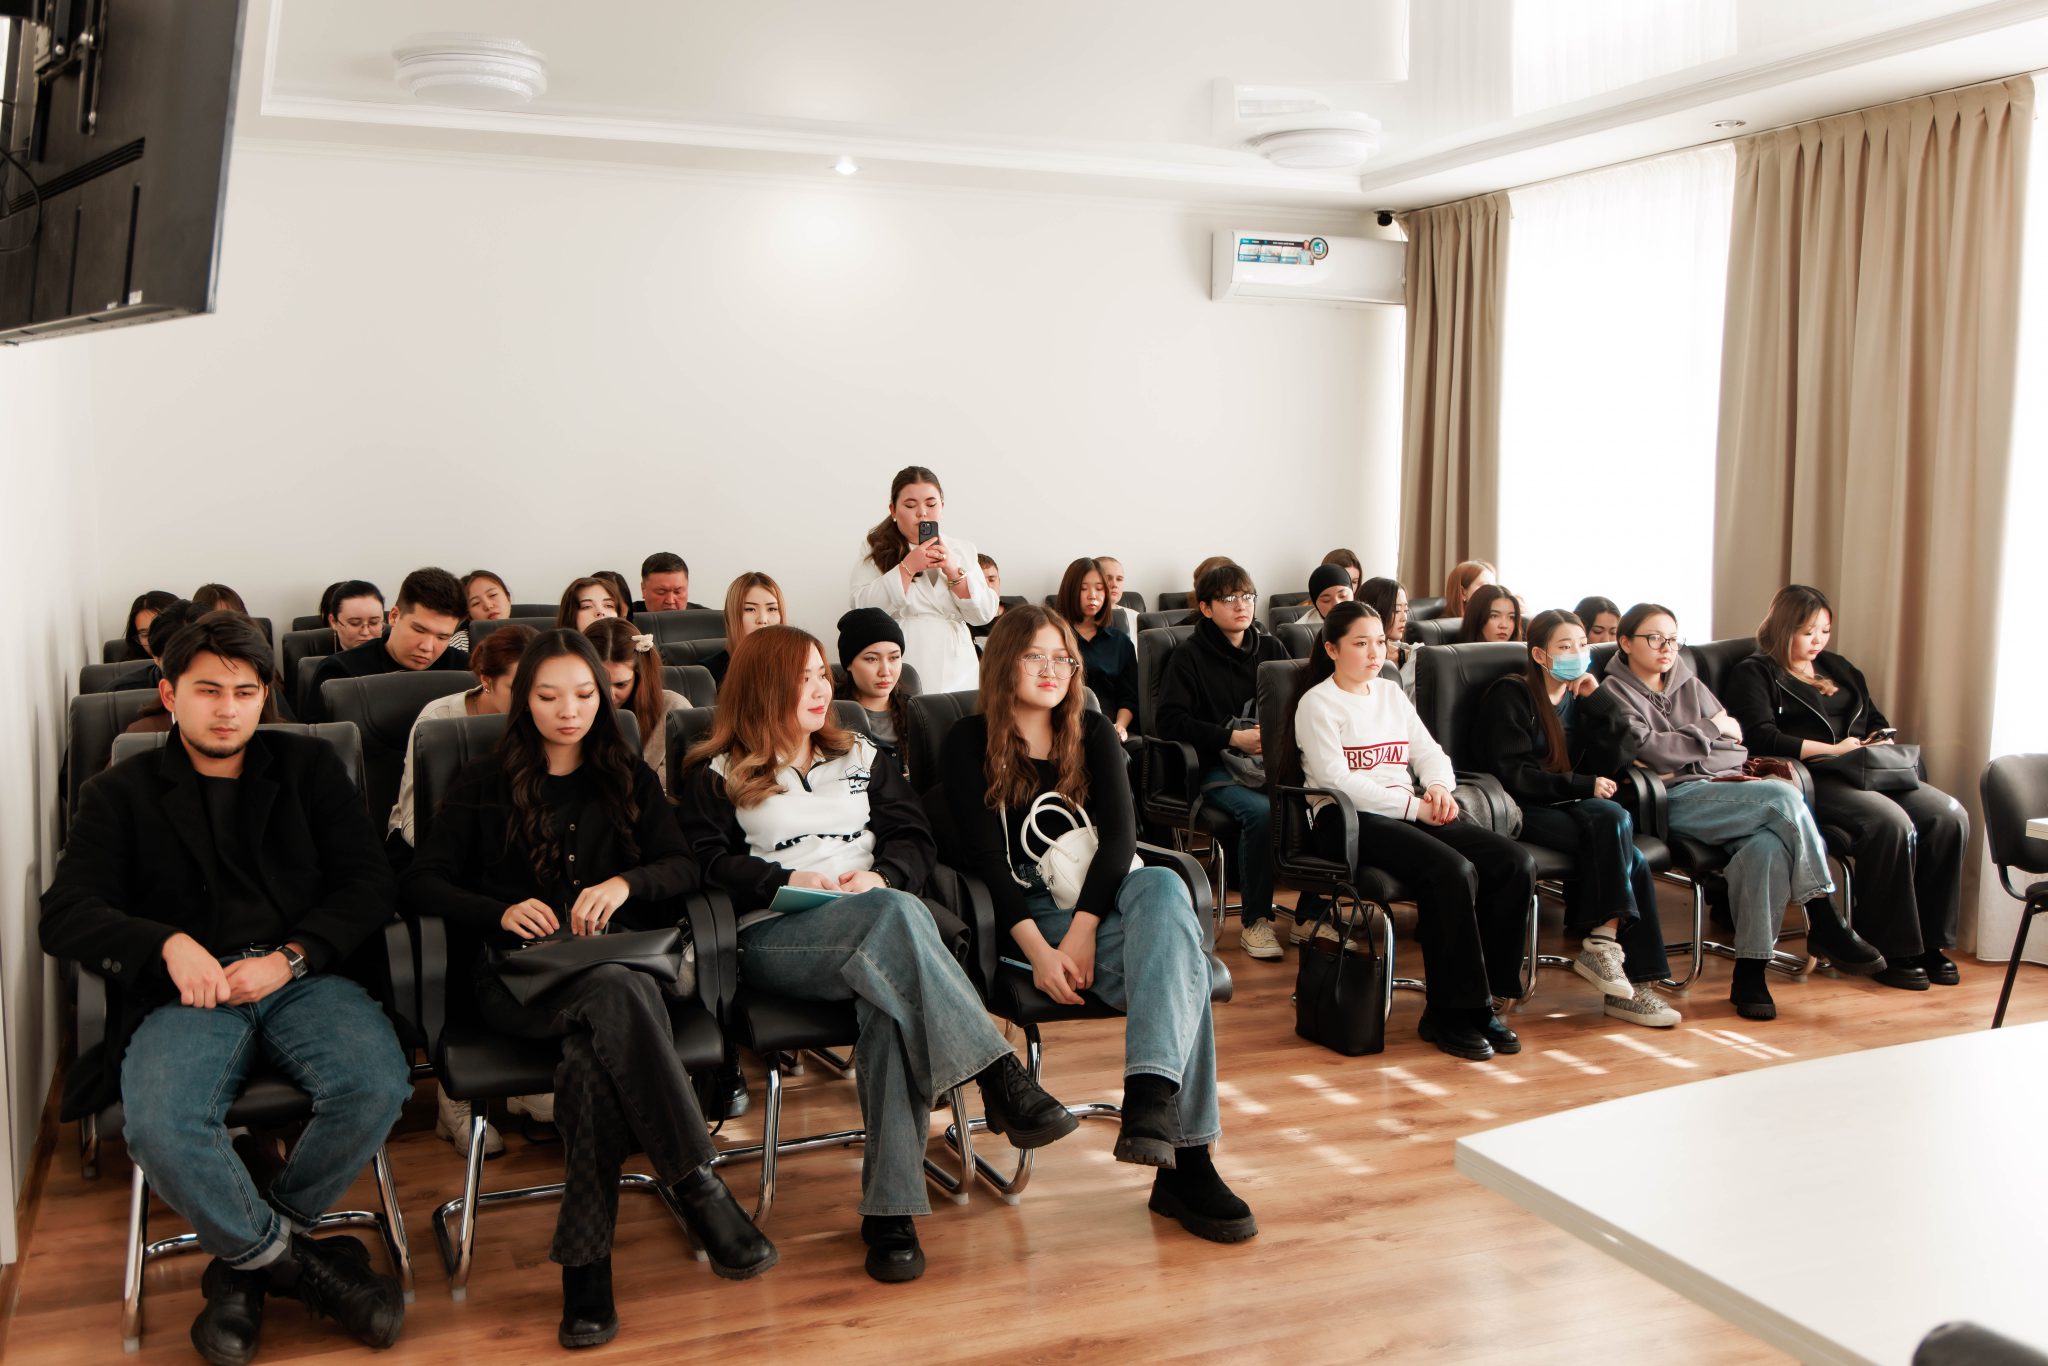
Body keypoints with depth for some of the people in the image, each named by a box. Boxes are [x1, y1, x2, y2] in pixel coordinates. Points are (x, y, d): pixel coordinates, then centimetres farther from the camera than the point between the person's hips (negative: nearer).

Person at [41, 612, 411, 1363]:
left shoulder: (308, 766, 15)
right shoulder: (121, 793, 14)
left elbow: (369, 884, 8)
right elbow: (65, 916, 3)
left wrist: (289, 958, -9)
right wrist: (168, 944, -17)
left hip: (301, 978, 1)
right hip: (187, 992, -1)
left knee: (378, 1083, -30)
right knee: (159, 1130, -33)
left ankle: (245, 1260, -4)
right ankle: (301, 1264, -8)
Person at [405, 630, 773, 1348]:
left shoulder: (630, 779, 21)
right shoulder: (484, 785, 17)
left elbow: (685, 868, 9)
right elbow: (422, 883, 8)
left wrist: (626, 882, -13)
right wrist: (502, 912, -11)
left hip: (615, 958, 2)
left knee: (593, 1054, -36)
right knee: (617, 994, -38)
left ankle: (585, 1262, -36)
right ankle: (700, 1191, -40)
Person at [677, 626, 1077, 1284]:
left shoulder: (859, 756, 27)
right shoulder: (716, 776, 15)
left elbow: (913, 836, 17)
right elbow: (706, 861, 1)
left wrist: (882, 875, -5)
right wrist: (787, 880, -13)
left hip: (878, 925, 3)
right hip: (777, 936, -3)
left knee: (892, 998, -36)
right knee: (898, 915, -37)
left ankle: (890, 1211, -37)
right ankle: (1002, 1078, -39)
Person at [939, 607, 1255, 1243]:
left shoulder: (1092, 732, 12)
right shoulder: (969, 744, 2)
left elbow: (1119, 834, -2)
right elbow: (986, 857, -8)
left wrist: (1084, 928, -19)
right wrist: (1040, 948, -23)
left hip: (1103, 896, 4)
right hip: (1028, 913, -4)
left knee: (1165, 886, -35)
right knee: (1178, 958, -31)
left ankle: (1151, 1097, -51)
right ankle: (1185, 1158, -39)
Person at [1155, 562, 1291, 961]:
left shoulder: (1271, 649, 16)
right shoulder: (1189, 656, 3)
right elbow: (1170, 721, -7)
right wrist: (1233, 738, -14)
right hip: (1216, 767, -4)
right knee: (1259, 810, -33)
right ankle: (1254, 921, -17)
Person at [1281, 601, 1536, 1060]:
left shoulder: (1391, 694, 22)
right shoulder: (1317, 703, 0)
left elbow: (1430, 752, 18)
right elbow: (1336, 779, -12)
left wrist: (1438, 788, -6)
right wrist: (1412, 806, -16)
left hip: (1410, 812, 7)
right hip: (1348, 820, -7)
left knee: (1516, 863, -14)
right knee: (1453, 871, -32)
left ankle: (1482, 997, -7)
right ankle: (1451, 1012, -20)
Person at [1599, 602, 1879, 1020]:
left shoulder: (1689, 684, 26)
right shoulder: (1615, 691, 9)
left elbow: (1736, 745, 17)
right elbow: (1647, 747, -9)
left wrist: (1677, 753, -3)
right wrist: (1711, 730, 1)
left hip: (1719, 787, 5)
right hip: (1677, 800, -5)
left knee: (1770, 843, -31)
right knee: (1783, 796, -27)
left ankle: (1749, 973, -28)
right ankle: (1825, 924, -18)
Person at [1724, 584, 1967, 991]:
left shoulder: (1839, 668, 28)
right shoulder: (1755, 673, 5)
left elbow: (1878, 724, 31)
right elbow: (1763, 737, -10)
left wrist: (1881, 745, 7)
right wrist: (1833, 749, -14)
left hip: (1869, 773, 7)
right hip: (1810, 778, -7)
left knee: (1949, 816, -18)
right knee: (1892, 823, -32)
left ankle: (1931, 941, -11)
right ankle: (1891, 951, -22)